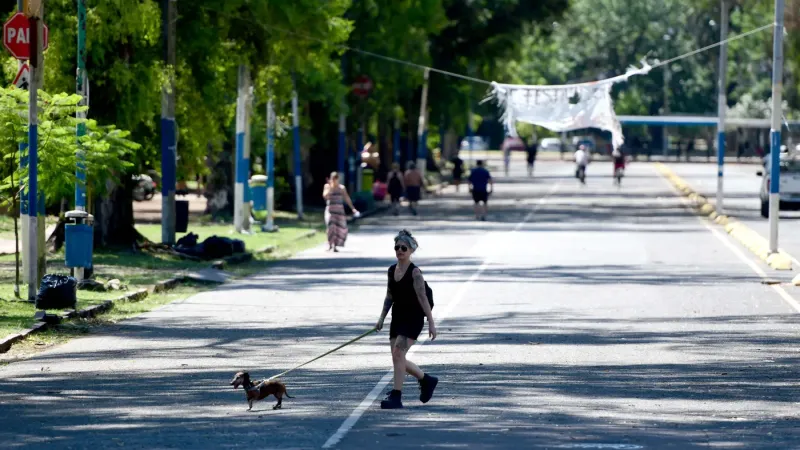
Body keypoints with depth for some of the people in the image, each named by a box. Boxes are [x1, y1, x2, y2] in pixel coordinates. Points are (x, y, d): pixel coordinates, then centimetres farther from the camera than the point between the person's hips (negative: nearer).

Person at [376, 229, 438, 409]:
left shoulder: (414, 272, -13)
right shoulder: (392, 270, 7)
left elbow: (423, 298, -17)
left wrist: (431, 322, -20)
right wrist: (381, 318, 11)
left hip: (413, 319, -8)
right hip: (397, 318, 8)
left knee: (398, 354, -17)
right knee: (398, 359, 8)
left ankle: (396, 396, -14)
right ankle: (427, 380, 30)